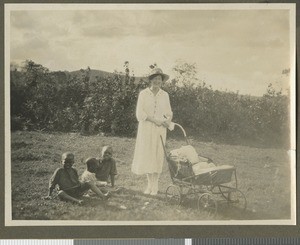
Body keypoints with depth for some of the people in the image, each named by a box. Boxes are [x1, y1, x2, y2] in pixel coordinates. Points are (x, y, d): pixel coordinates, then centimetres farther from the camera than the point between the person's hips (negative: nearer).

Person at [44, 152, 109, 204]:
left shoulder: (74, 171, 8)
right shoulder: (59, 171, -5)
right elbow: (52, 182, -2)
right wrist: (49, 195, -3)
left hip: (77, 191, 4)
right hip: (67, 193, -4)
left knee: (89, 184, -13)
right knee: (60, 193, -38)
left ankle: (103, 196, -22)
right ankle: (76, 200, -54)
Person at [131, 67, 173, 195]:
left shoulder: (165, 95, 7)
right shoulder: (143, 94, -1)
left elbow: (168, 113, 13)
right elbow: (140, 113, -7)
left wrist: (167, 120, -10)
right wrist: (155, 120, -15)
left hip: (160, 129, 1)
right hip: (146, 128, -1)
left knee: (158, 155, -1)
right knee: (146, 155, 0)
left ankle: (155, 185, 7)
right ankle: (150, 184, 14)